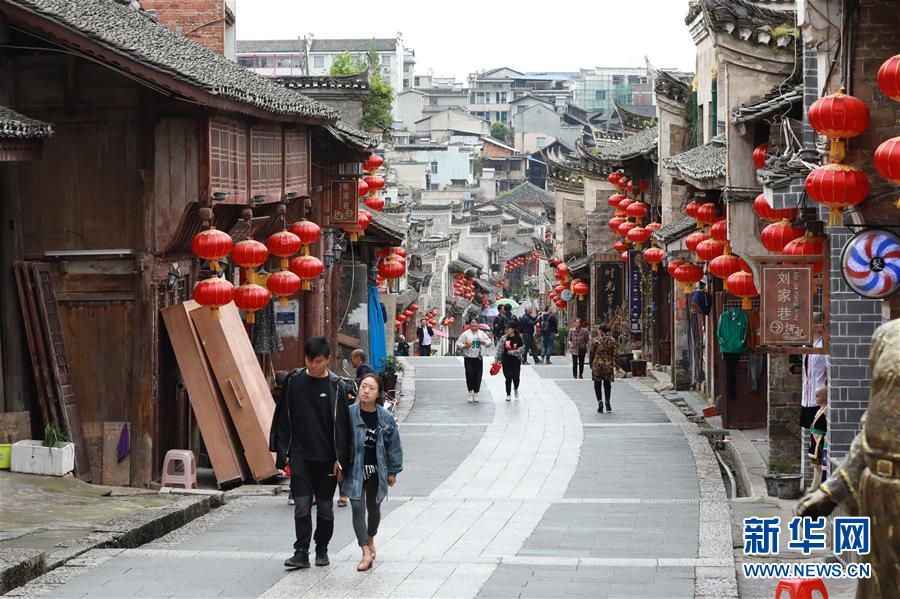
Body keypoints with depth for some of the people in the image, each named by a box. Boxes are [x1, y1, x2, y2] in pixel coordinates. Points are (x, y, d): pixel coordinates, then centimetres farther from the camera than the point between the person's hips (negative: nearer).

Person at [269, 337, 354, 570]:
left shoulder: (337, 386, -4)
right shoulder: (294, 380, 1)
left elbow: (342, 425, -4)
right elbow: (283, 418, 6)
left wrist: (341, 460, -8)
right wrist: (282, 450, 3)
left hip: (326, 458, -1)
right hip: (300, 455, 1)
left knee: (325, 507, 10)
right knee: (301, 506, -5)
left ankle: (322, 549, 24)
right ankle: (301, 552, -2)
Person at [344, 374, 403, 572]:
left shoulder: (385, 418, -6)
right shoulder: (350, 414, -12)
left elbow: (393, 444, 3)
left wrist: (393, 471, 6)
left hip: (376, 470, 2)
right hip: (355, 469, -2)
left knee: (374, 508, 19)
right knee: (358, 508, -11)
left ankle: (370, 540, 45)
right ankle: (366, 553, -11)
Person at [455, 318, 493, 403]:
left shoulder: (482, 333, 8)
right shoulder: (466, 334, -1)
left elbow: (489, 341, 13)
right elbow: (458, 343, 0)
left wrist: (484, 342, -8)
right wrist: (465, 346, -17)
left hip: (478, 357, 3)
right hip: (468, 357, -3)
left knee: (478, 376, 3)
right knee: (469, 375, -10)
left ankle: (476, 393, 15)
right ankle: (470, 393, 3)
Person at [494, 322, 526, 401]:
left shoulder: (518, 338, -4)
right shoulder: (503, 338, 0)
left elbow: (522, 349, -3)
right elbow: (499, 349, 2)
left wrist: (513, 352, -16)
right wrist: (496, 360, -2)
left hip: (516, 360, -1)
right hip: (506, 360, 1)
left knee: (516, 377, 0)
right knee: (508, 378, 0)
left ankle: (516, 388, 34)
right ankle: (508, 395, 12)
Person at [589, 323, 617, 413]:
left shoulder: (595, 340, -6)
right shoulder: (612, 340, -1)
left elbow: (592, 353, -2)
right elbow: (615, 353, -1)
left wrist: (591, 364, 10)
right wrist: (614, 364, 7)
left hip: (597, 364, -2)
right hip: (609, 364, 2)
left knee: (597, 384, 6)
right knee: (607, 384, 15)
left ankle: (600, 401, -7)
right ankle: (607, 402, 13)